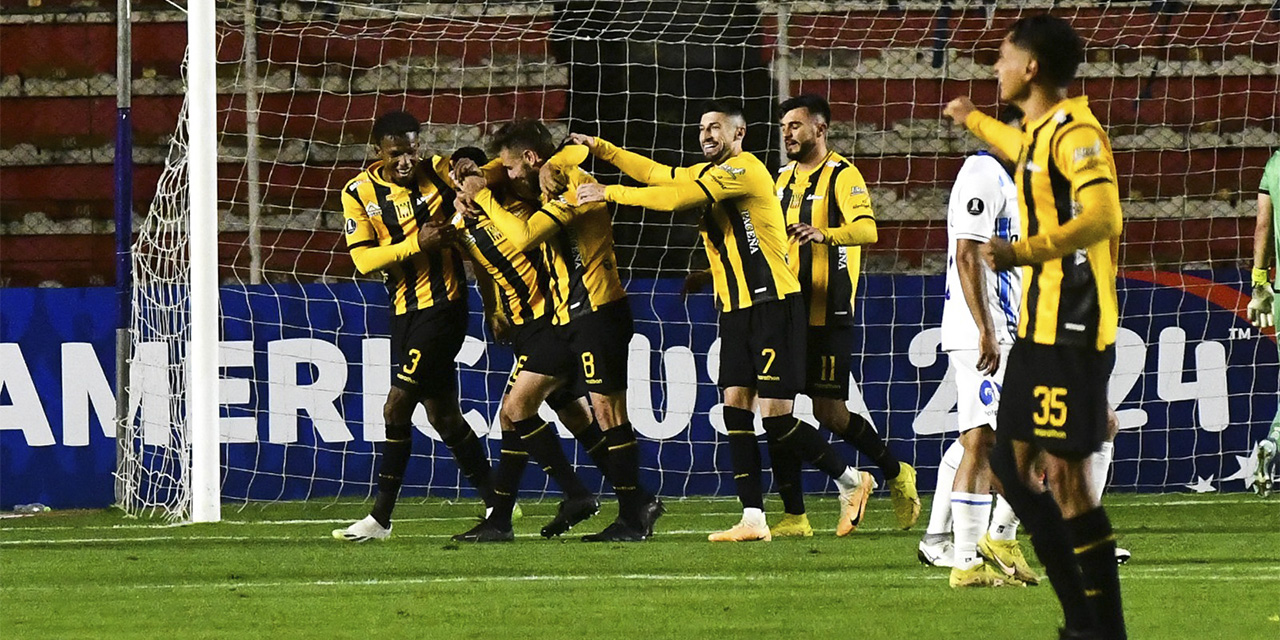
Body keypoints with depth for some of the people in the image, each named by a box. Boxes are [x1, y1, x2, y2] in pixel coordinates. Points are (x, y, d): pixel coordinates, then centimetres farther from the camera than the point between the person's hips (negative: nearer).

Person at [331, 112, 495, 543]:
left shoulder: (440, 172, -7)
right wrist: (417, 243, -20)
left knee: (397, 406, -11)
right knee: (442, 414, 11)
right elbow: (363, 260, -8)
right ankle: (495, 504, 23)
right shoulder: (359, 193, -1)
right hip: (404, 309, 5)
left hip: (444, 305, -5)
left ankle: (380, 518, -6)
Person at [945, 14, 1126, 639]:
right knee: (1012, 464, 12)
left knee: (1066, 478, -9)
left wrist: (1023, 253, -42)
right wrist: (974, 120, 57)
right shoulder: (1040, 131, 14)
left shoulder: (1075, 131, -16)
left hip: (1072, 334, -10)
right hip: (1037, 326, 10)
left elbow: (1100, 216, -32)